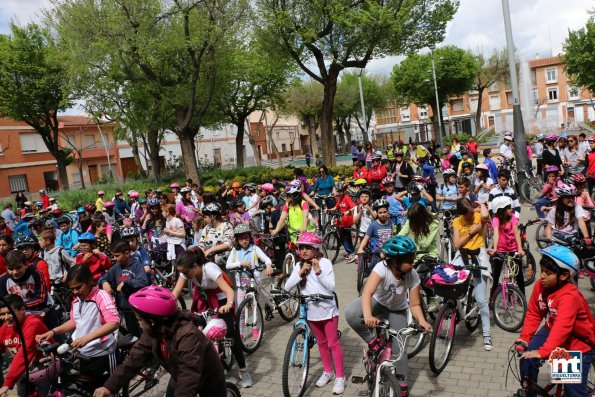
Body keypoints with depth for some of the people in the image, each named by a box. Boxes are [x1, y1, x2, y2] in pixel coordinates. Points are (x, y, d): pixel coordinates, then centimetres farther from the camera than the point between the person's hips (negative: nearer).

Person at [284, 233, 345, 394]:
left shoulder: (325, 263, -13)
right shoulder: (299, 265, -1)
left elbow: (331, 287, -18)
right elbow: (287, 287, -8)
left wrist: (318, 271, -27)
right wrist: (301, 272, -19)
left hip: (327, 310, -4)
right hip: (311, 311, 4)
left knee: (333, 343, 4)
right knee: (321, 343, 19)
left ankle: (340, 376, 16)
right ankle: (328, 372, 35)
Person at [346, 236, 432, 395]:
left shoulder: (413, 276, -26)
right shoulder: (382, 268, -36)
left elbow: (414, 305, -19)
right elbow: (366, 293, -48)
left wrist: (422, 321, -39)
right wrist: (368, 316, -65)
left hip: (397, 310, 2)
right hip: (377, 302, -2)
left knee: (399, 348, 0)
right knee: (351, 313, -31)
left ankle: (402, 384, 26)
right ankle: (372, 342, -9)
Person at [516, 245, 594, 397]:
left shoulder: (569, 296, -33)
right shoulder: (540, 286, -13)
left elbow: (562, 327, -42)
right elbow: (533, 314, -6)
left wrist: (543, 351, -51)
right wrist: (524, 337, -17)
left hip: (578, 342, -5)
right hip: (552, 330, 6)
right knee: (527, 356, -12)